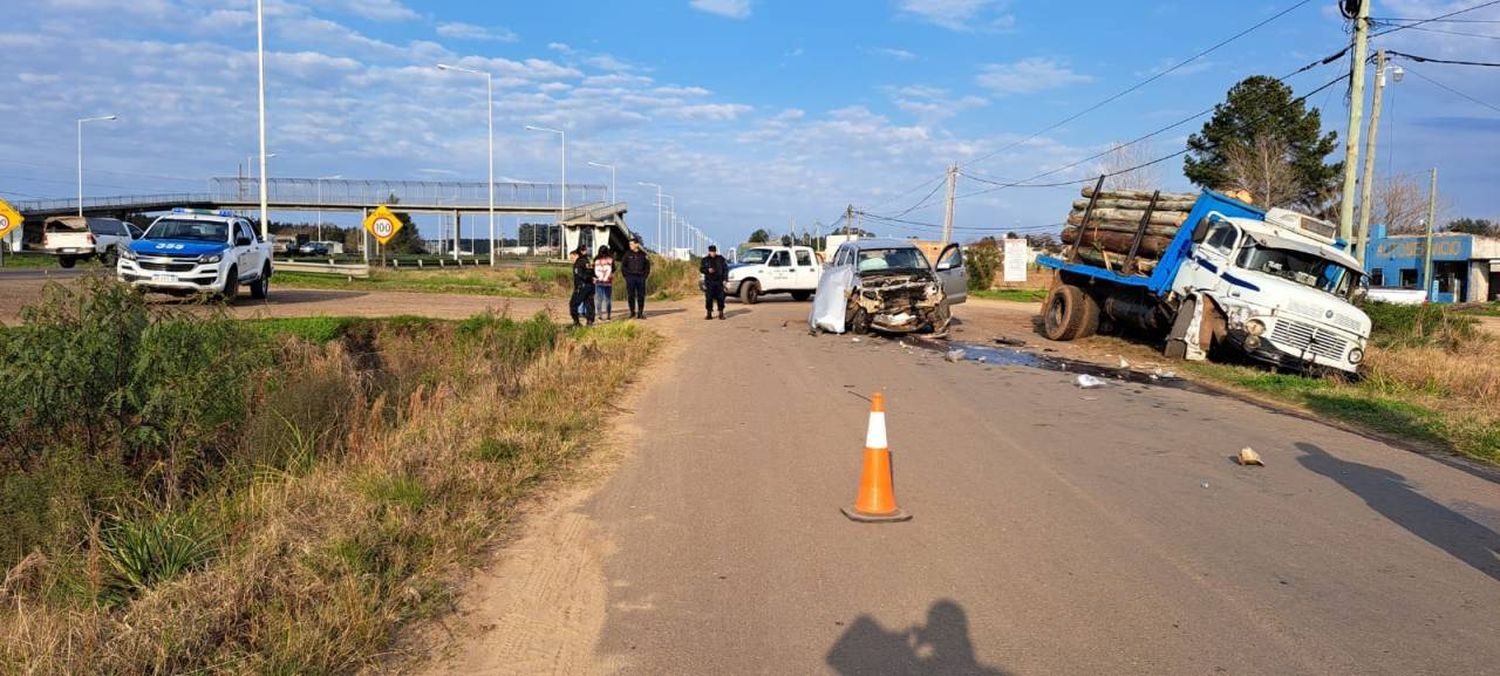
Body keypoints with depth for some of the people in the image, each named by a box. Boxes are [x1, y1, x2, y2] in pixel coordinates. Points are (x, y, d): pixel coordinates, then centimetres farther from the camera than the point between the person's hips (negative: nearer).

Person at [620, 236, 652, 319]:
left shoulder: (643, 254, 6)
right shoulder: (628, 254, 4)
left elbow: (647, 266, 12)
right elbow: (623, 266, 6)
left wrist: (645, 275, 2)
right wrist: (626, 276, -3)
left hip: (641, 278, 1)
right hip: (630, 277, -1)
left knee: (641, 296, 1)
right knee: (631, 296, -2)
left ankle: (640, 313, 7)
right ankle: (632, 313, 4)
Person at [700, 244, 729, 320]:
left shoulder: (721, 259, 5)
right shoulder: (705, 260, 6)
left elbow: (725, 269, 7)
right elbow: (701, 269, 5)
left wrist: (725, 279, -1)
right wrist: (708, 270, -15)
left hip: (719, 282, 0)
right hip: (709, 282, 0)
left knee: (720, 298, -1)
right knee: (709, 298, -1)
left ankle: (721, 314, 7)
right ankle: (709, 314, 6)